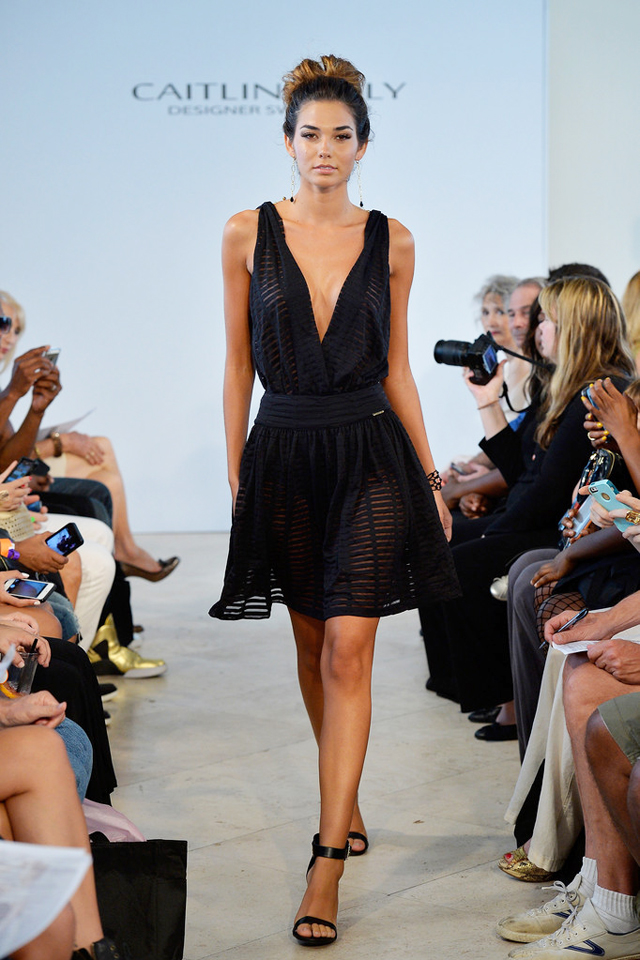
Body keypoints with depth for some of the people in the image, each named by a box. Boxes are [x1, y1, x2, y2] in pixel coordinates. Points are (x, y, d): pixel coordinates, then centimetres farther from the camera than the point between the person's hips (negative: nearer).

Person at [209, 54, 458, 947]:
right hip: (285, 455, 1)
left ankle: (328, 858, -8)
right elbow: (239, 364, 5)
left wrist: (431, 477, 7)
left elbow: (397, 369, 8)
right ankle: (346, 798, 37)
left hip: (370, 455, -1)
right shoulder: (248, 234, 1)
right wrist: (234, 472, 3)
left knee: (349, 652, -10)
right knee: (312, 645, 14)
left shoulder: (391, 240, 3)